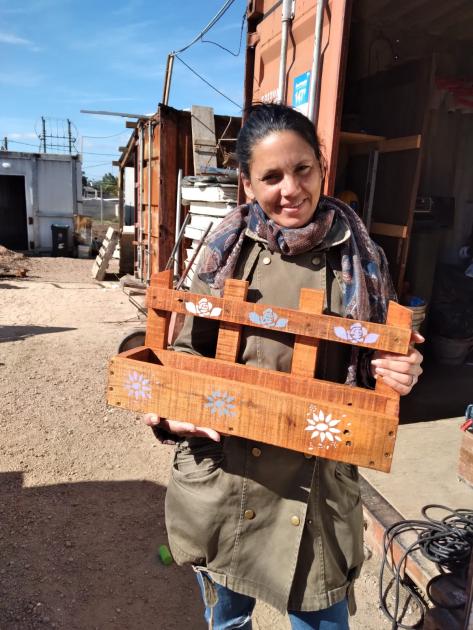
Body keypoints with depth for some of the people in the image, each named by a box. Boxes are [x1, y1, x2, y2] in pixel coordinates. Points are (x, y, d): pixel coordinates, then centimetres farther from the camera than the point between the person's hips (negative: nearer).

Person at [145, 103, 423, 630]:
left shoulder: (357, 258, -5)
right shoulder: (228, 247, -4)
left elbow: (376, 363, 5)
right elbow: (189, 346, 3)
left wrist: (398, 375, -16)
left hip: (314, 485, -1)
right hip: (219, 474, 2)